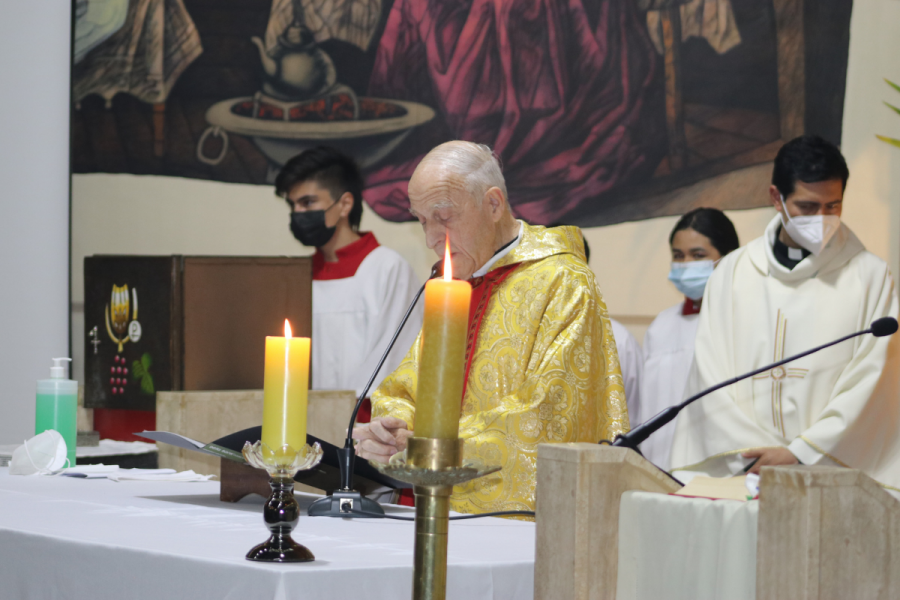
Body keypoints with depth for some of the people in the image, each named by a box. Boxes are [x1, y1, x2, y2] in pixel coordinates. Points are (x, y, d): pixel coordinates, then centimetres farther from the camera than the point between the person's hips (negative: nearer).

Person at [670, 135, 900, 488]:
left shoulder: (869, 276, 7)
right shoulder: (733, 273, 13)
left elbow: (870, 383, 0)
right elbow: (711, 377, 7)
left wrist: (800, 453, -7)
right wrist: (753, 453, -5)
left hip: (834, 471, -1)